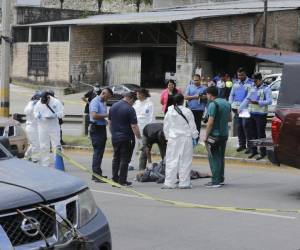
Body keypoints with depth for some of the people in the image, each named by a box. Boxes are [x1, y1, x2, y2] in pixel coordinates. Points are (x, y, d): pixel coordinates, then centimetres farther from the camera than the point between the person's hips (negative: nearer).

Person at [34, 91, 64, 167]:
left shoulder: (56, 102, -8)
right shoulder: (38, 103, 0)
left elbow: (61, 113, -9)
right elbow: (35, 113, 5)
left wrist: (54, 116, -27)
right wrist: (38, 115, -19)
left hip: (54, 127, -3)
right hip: (43, 127, 3)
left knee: (56, 145, -1)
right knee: (43, 147, 7)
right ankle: (45, 165, 17)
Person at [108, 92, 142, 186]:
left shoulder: (113, 107, 6)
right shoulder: (130, 109, -15)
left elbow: (109, 122, 14)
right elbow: (134, 126, -18)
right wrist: (139, 138, -12)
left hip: (115, 138, 6)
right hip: (126, 138, -6)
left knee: (116, 158, 17)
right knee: (125, 159, 1)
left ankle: (115, 178, 19)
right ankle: (122, 180, 2)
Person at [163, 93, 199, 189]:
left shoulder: (169, 112, -1)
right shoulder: (187, 111, -8)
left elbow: (166, 126, 7)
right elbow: (192, 126, -1)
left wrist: (167, 137, 20)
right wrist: (195, 136, 13)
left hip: (173, 139, 2)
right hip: (186, 138, -2)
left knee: (171, 161, 5)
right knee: (185, 161, 4)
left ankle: (169, 183, 4)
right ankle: (184, 183, 6)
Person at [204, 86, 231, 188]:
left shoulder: (213, 104, -15)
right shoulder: (226, 103, 11)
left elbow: (210, 122, -19)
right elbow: (229, 119, 18)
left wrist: (206, 136, -13)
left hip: (215, 134, -8)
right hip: (225, 134, 8)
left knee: (214, 157, -3)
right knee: (221, 157, 16)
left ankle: (215, 181, -5)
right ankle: (221, 179, 22)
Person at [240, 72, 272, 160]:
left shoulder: (266, 89, -5)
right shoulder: (252, 88, 15)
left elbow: (269, 101, -14)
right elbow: (247, 99, 17)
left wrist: (257, 102, -22)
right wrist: (241, 108, 7)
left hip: (261, 114, -6)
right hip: (251, 113, 6)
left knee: (261, 134, -3)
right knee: (251, 133, 11)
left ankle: (263, 153, 5)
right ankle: (253, 151, 23)